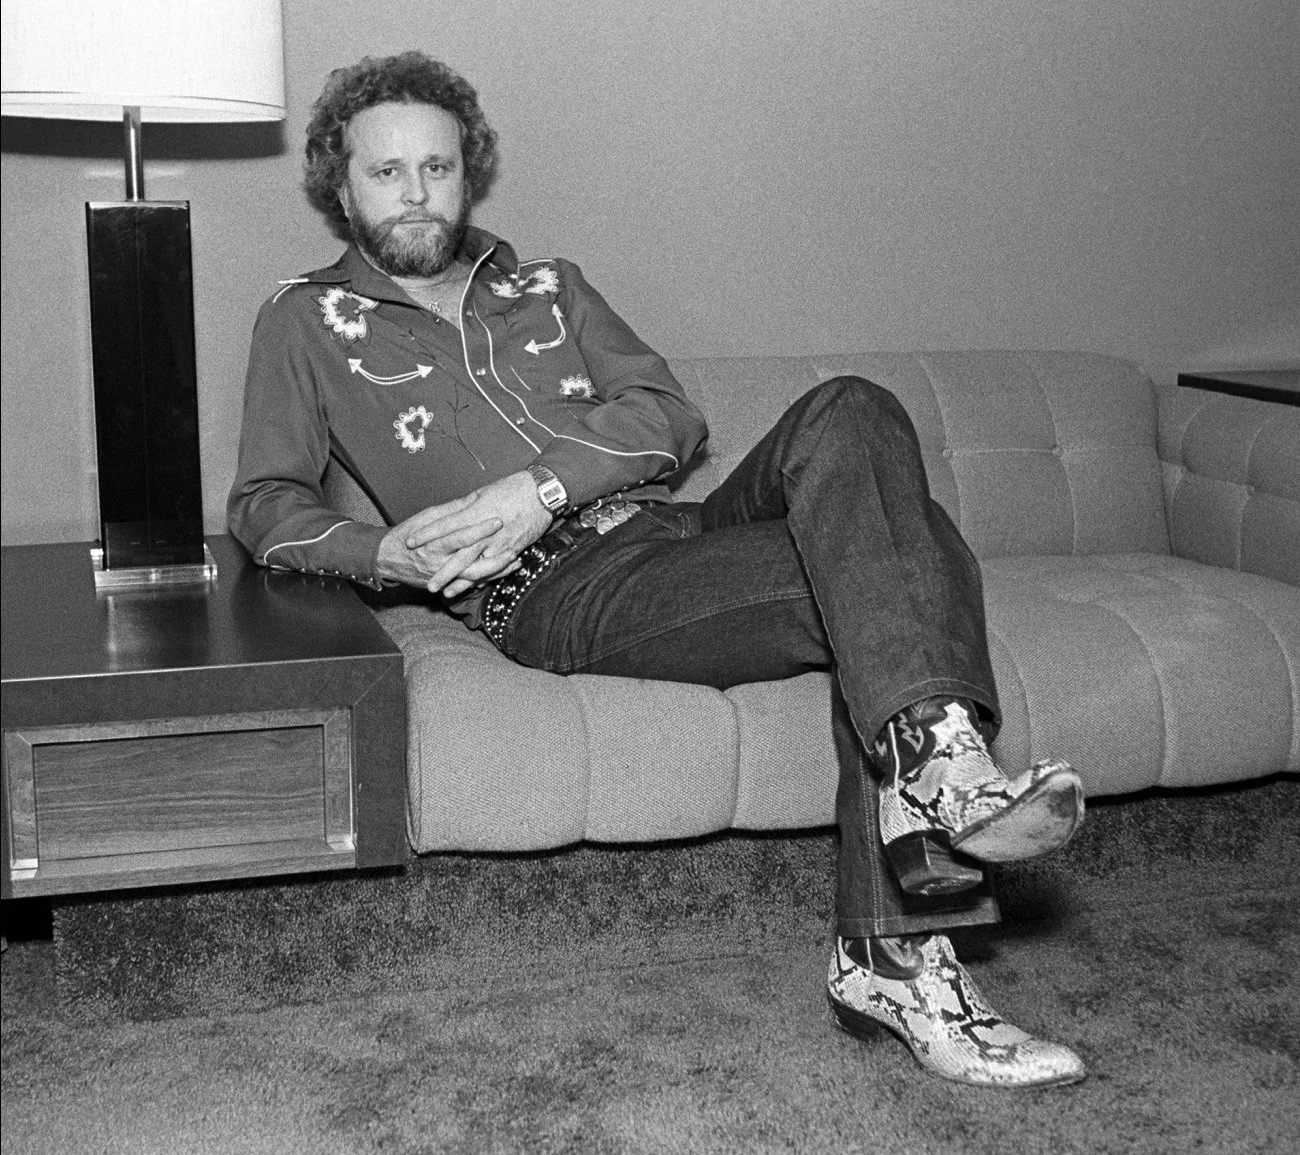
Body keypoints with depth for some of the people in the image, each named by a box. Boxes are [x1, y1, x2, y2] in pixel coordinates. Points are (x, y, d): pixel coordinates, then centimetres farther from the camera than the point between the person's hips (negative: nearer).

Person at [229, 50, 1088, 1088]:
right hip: (550, 589, -5)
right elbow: (264, 504, 12)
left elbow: (674, 417, 11)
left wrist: (540, 485, -9)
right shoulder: (308, 320, 18)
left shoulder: (551, 288, 26)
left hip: (680, 529, 5)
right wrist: (387, 554, -9)